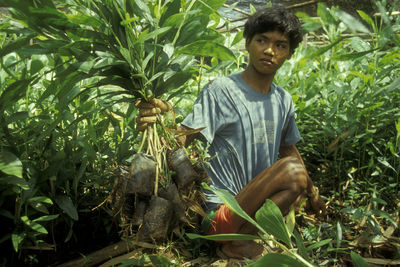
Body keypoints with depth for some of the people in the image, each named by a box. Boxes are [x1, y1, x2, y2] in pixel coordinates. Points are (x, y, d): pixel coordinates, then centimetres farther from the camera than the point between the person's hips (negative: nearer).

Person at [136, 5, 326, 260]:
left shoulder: (284, 100, 8)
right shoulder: (221, 91, -12)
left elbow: (288, 148, 23)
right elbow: (183, 139, -20)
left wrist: (311, 191, 28)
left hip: (256, 203, 9)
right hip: (221, 209, -9)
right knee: (293, 170, -22)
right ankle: (231, 238, -13)